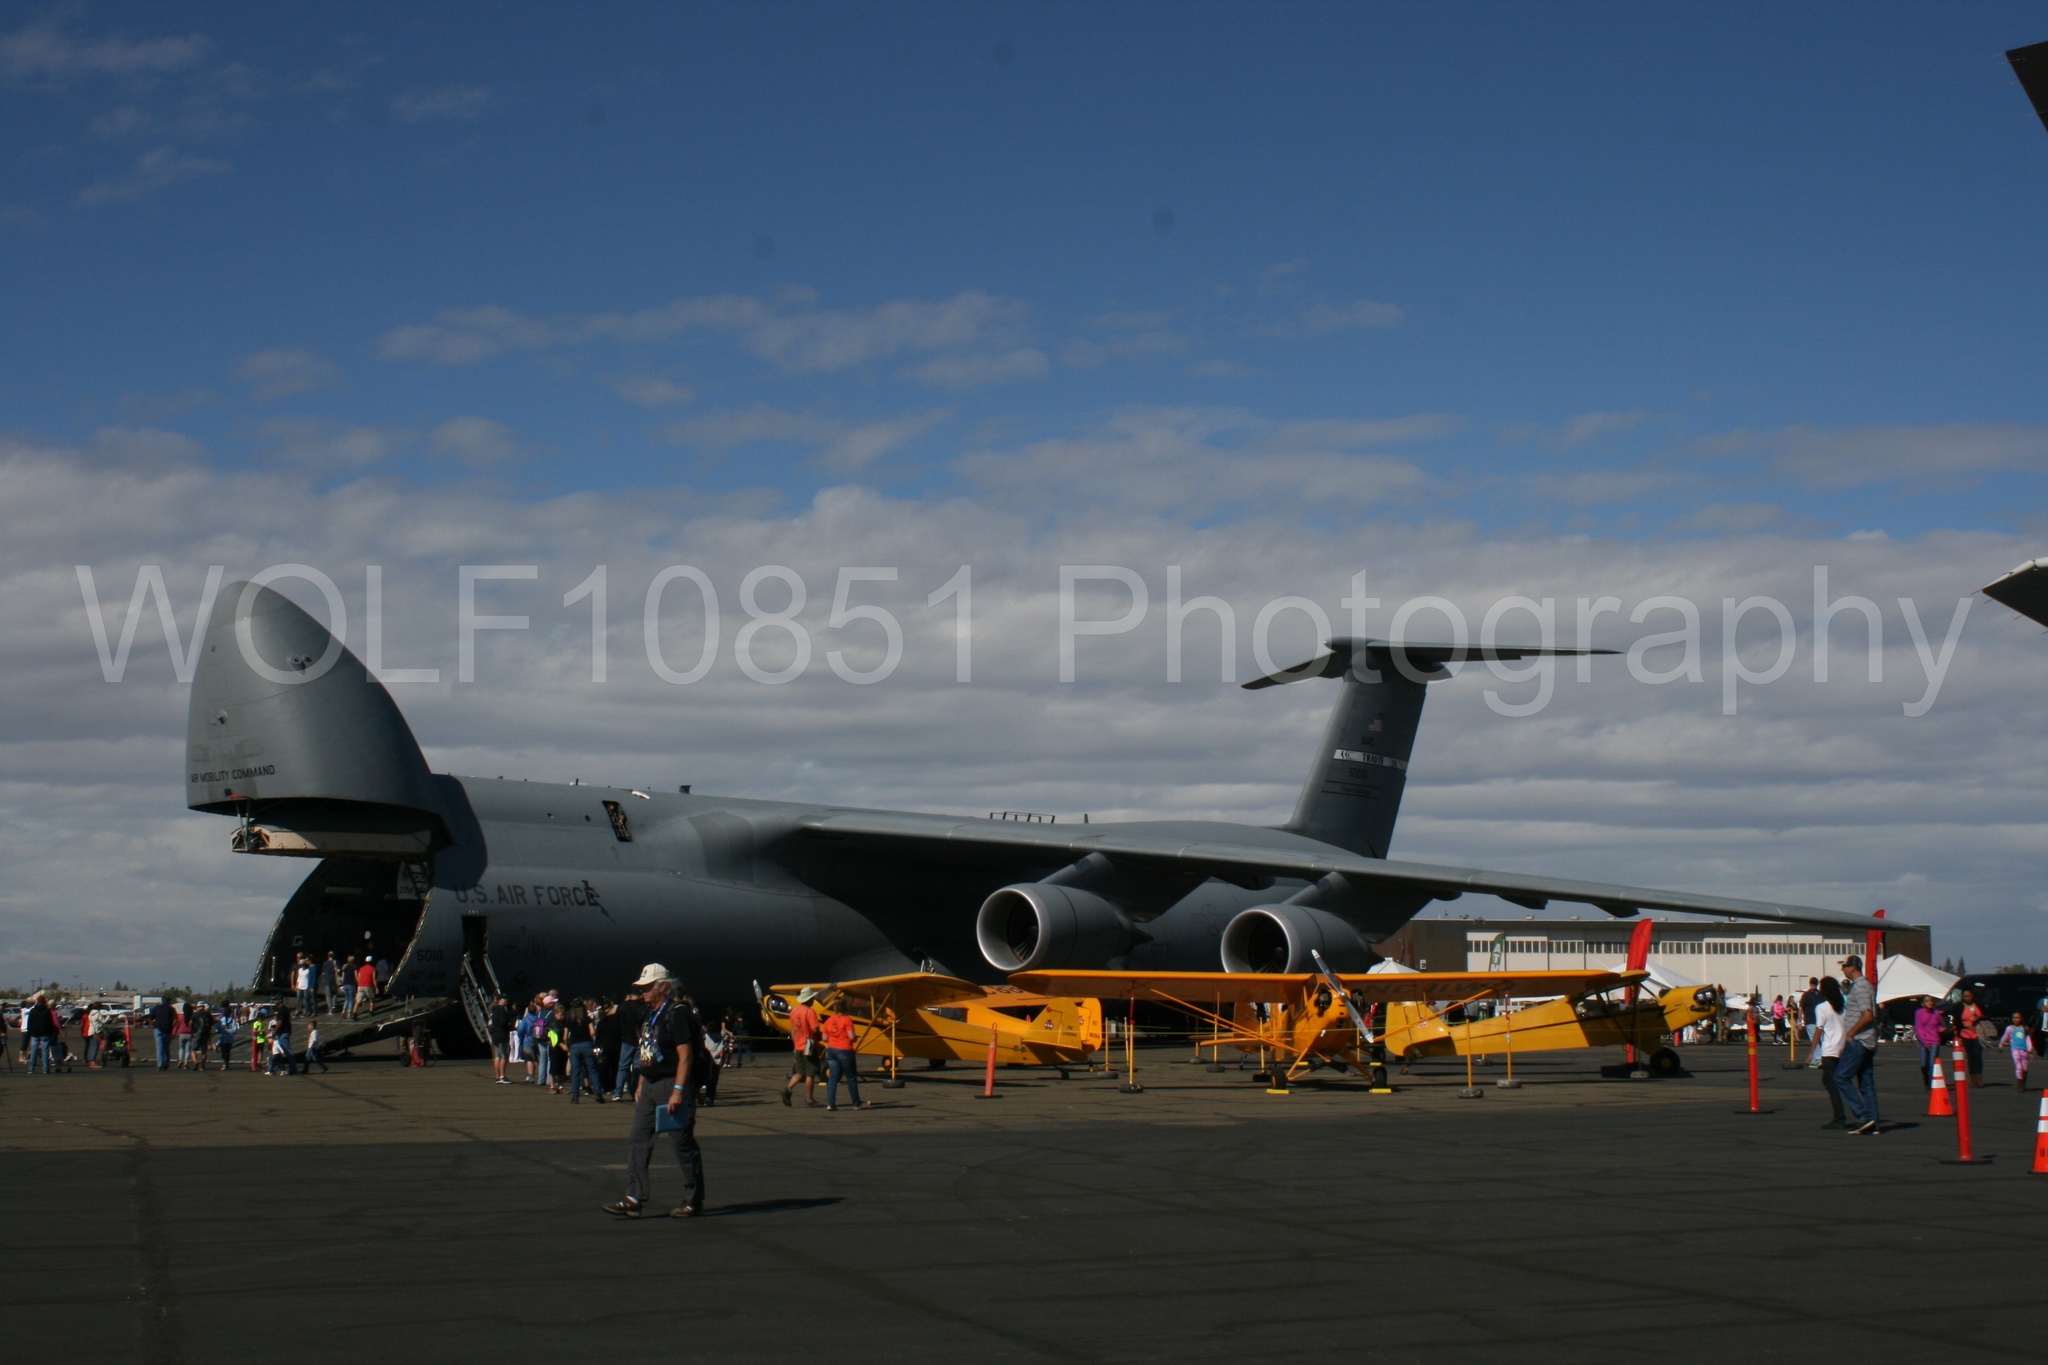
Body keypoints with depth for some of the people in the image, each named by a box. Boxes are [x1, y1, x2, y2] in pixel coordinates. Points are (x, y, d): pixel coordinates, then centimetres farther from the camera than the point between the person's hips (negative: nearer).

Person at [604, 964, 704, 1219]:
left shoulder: (675, 1015, -13)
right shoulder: (649, 1016, 15)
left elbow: (685, 1055, -18)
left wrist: (678, 1090, -23)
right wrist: (640, 1085, 18)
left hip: (672, 1085, -9)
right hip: (649, 1087, 9)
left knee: (682, 1143, -1)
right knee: (638, 1142, 3)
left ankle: (694, 1201, 9)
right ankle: (634, 1200, 3)